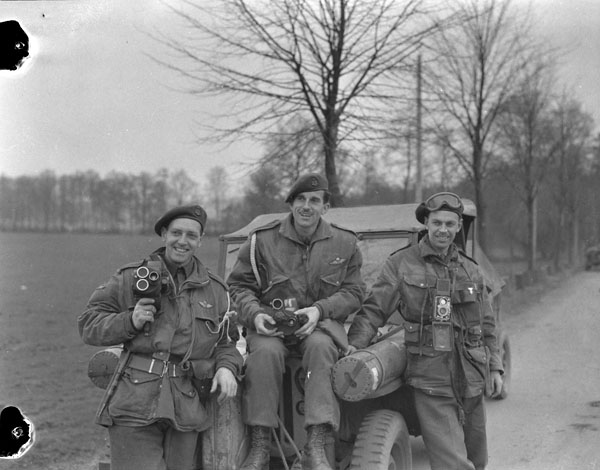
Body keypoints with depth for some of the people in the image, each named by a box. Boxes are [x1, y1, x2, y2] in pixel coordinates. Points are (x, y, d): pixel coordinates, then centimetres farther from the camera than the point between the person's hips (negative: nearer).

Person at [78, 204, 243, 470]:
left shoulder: (215, 289, 16)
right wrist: (130, 321, -10)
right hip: (134, 405, -3)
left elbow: (226, 342, 18)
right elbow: (89, 325, 6)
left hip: (186, 408, 3)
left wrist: (226, 367, -3)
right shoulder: (131, 278, 6)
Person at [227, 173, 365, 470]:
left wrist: (319, 309, -11)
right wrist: (254, 314, -12)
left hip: (320, 323, 0)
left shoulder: (344, 243, 7)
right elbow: (239, 284, 9)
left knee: (320, 346, -35)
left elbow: (354, 292, 7)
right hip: (271, 323, 0)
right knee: (265, 351, -34)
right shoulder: (263, 239, 4)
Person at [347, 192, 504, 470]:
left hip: (471, 382, 5)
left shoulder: (471, 271, 13)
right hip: (430, 383, -5)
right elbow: (374, 310, -5)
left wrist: (494, 366, 11)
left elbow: (486, 324, 19)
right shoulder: (401, 264, -1)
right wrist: (355, 344, -20)